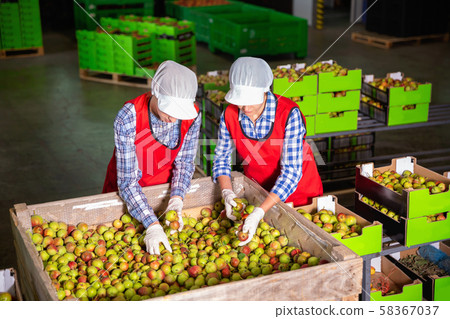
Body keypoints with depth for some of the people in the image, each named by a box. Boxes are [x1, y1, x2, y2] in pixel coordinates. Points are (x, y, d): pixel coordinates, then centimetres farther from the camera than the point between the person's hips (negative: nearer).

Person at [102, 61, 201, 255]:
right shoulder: (128, 118, -34)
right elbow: (127, 181, -30)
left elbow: (184, 163, -9)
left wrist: (176, 199, -26)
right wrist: (152, 225, -39)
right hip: (126, 192, -2)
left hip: (163, 187, 2)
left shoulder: (192, 116, -24)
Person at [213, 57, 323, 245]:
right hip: (257, 191, 3)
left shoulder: (289, 114, -29)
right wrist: (227, 192, -21)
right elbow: (222, 157, -2)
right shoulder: (230, 115, -16)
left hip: (297, 192, -3)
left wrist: (259, 213, -39)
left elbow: (291, 172, -31)